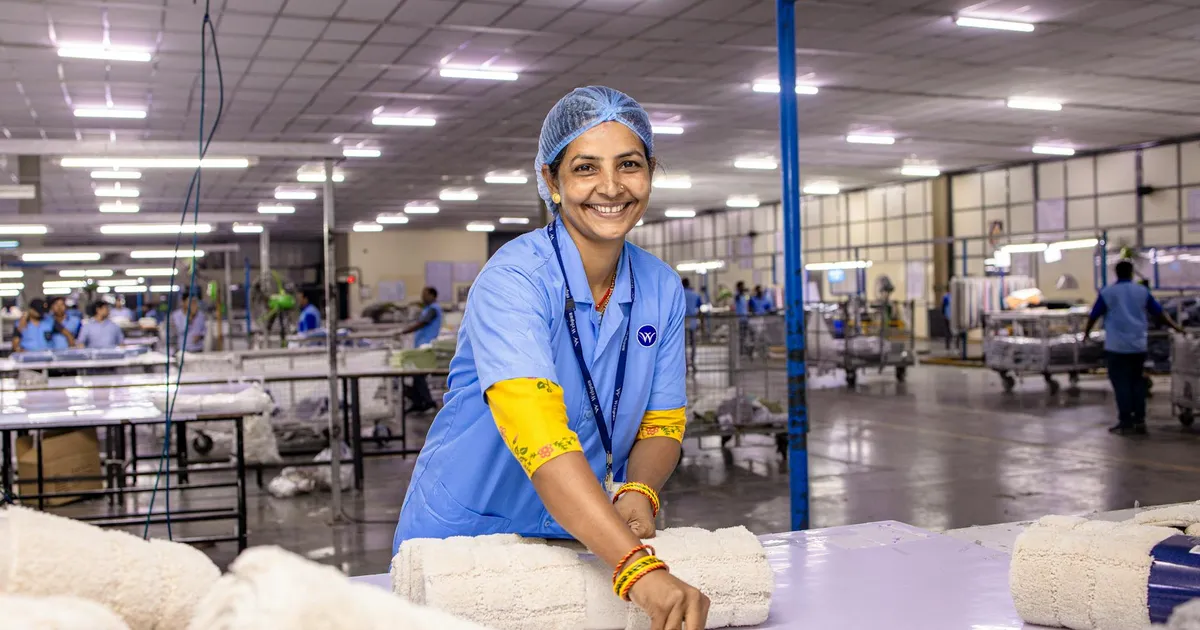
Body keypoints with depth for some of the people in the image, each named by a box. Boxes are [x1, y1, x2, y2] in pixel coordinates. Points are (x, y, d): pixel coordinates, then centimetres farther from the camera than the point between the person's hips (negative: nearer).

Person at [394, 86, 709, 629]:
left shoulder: (662, 289, -5)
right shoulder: (513, 280, -24)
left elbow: (662, 422, 0)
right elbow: (540, 437, -37)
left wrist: (638, 493, -21)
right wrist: (640, 569, -46)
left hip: (583, 539, 5)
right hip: (465, 532, -4)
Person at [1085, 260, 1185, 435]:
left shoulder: (1107, 292, -2)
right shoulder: (1142, 291, 5)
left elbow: (1094, 315, 4)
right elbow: (1159, 312, 11)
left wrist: (1087, 332, 20)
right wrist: (1175, 327, 23)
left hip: (1116, 346, -3)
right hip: (1138, 345, 3)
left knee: (1121, 384, 0)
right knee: (1137, 383, 11)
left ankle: (1126, 422, -2)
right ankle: (1139, 421, 11)